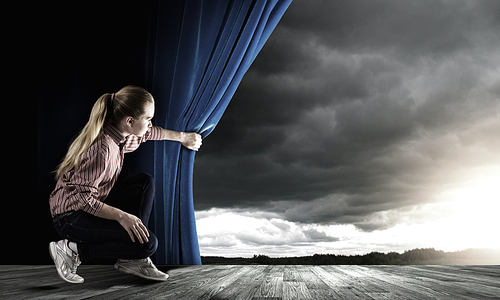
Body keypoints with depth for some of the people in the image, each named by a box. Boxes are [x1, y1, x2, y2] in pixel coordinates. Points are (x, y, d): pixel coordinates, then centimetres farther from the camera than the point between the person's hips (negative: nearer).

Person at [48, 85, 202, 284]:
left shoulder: (118, 133, 0)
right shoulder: (103, 148, -28)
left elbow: (147, 133, 22)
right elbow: (83, 199, -28)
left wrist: (182, 137, 30)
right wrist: (121, 216, -30)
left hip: (93, 206, 10)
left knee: (144, 182, 7)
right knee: (148, 244, -19)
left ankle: (131, 259, 5)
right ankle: (73, 250, -7)